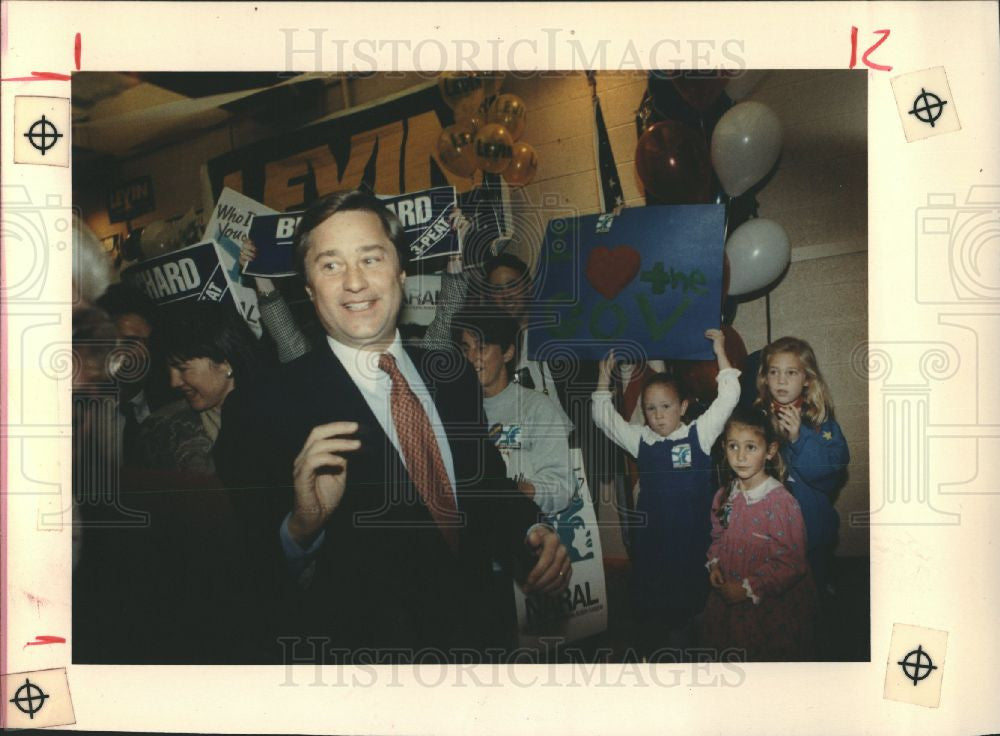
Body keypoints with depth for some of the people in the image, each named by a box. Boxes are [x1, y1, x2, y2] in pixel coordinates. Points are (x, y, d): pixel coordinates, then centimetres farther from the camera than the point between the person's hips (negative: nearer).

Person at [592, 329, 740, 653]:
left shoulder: (699, 434, -2)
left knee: (686, 601, 9)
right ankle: (650, 648, 25)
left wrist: (720, 352, -5)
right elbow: (603, 416, 10)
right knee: (648, 602, 9)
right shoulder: (640, 440, 3)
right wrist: (604, 375, 8)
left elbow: (728, 397, -5)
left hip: (692, 535, -2)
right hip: (651, 534, 2)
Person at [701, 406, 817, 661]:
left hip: (772, 607, -6)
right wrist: (714, 564, -4)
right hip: (729, 601, 6)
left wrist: (748, 588, -20)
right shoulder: (724, 496, 0)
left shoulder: (781, 503, -21)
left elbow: (791, 563, -20)